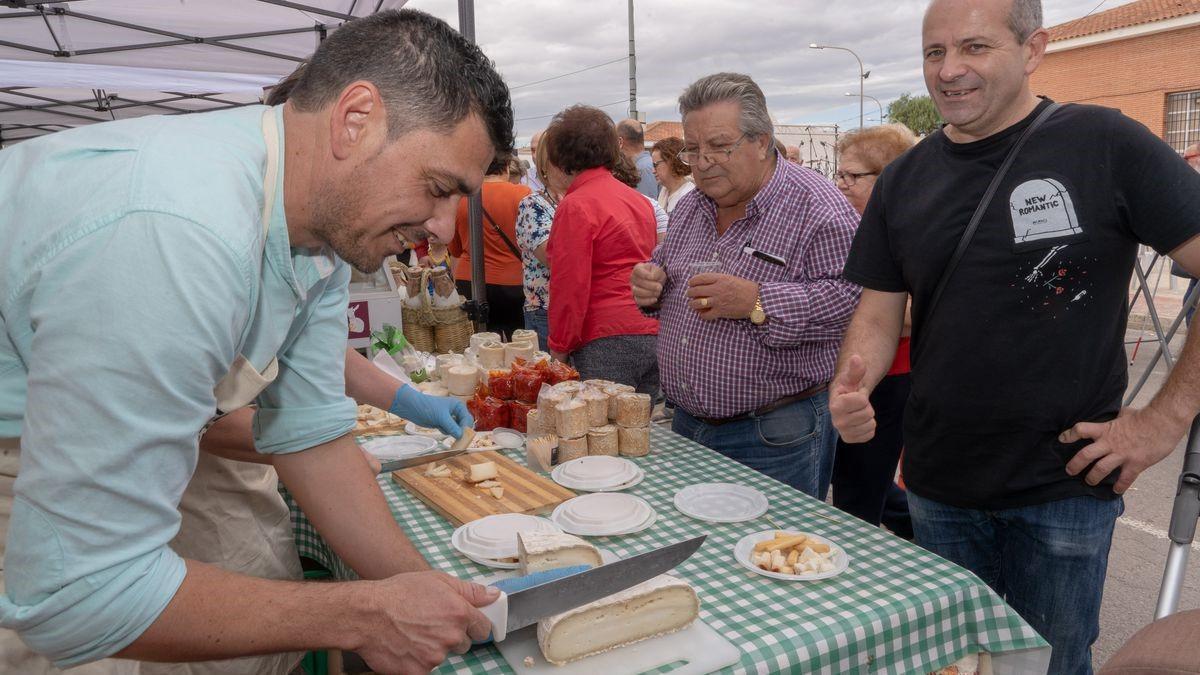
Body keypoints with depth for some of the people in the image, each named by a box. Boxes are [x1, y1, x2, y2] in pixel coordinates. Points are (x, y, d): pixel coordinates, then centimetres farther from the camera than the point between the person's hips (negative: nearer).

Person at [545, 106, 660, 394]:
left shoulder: (576, 205, -9)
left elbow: (570, 286, -11)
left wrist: (559, 348, -2)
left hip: (608, 341, -8)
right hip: (653, 334, 8)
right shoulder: (640, 200, 14)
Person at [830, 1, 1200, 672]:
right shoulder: (905, 178, 3)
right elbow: (880, 314, 5)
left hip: (1064, 490, -3)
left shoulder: (1106, 144, -9)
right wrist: (852, 387, -15)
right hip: (938, 489, 4)